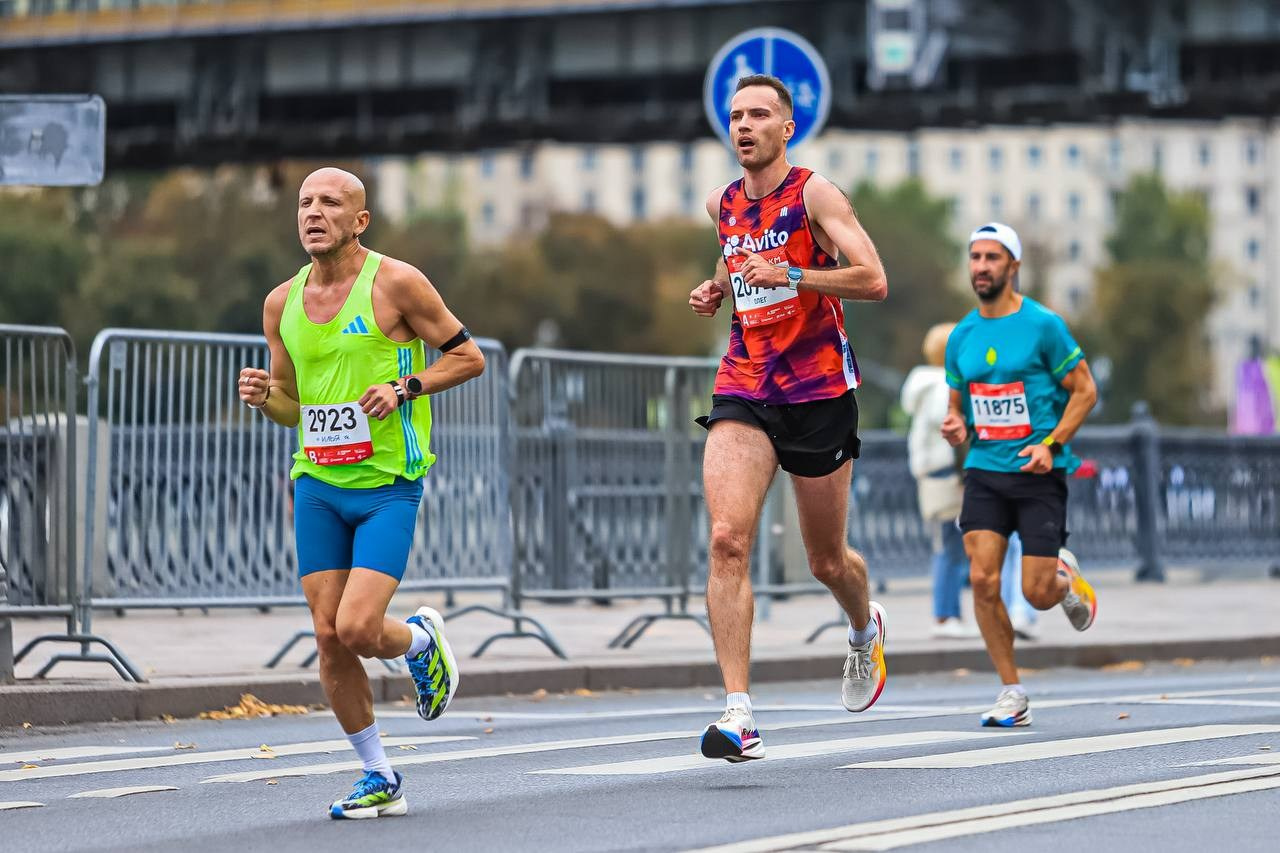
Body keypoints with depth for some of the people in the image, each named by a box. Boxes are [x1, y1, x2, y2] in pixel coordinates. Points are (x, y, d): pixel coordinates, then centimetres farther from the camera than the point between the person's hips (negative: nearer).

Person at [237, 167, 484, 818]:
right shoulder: (282, 304, 8)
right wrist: (263, 397, -3)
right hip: (318, 485, 5)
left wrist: (406, 388, -15)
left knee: (357, 629, -16)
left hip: (389, 486, -5)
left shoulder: (395, 283, -7)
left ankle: (422, 640, 20)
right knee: (329, 639, 1)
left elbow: (468, 356, -1)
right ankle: (380, 780, 15)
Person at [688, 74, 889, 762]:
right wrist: (716, 290, 11)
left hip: (817, 391, -3)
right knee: (727, 540, -18)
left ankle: (865, 630, 47)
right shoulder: (722, 204, 10)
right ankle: (738, 713, -23)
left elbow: (874, 281, -16)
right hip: (743, 391, 3)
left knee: (827, 561, 10)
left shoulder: (814, 194, -7)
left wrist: (788, 276, -25)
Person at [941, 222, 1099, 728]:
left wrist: (1051, 444, -15)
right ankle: (1012, 696, -2)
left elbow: (1084, 390, -3)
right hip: (984, 471, 4)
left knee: (1036, 594, -6)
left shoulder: (1042, 325, -6)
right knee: (982, 580, -12)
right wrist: (956, 425, -4)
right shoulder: (961, 336, 8)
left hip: (1038, 474, -4)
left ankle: (1066, 578, 33)